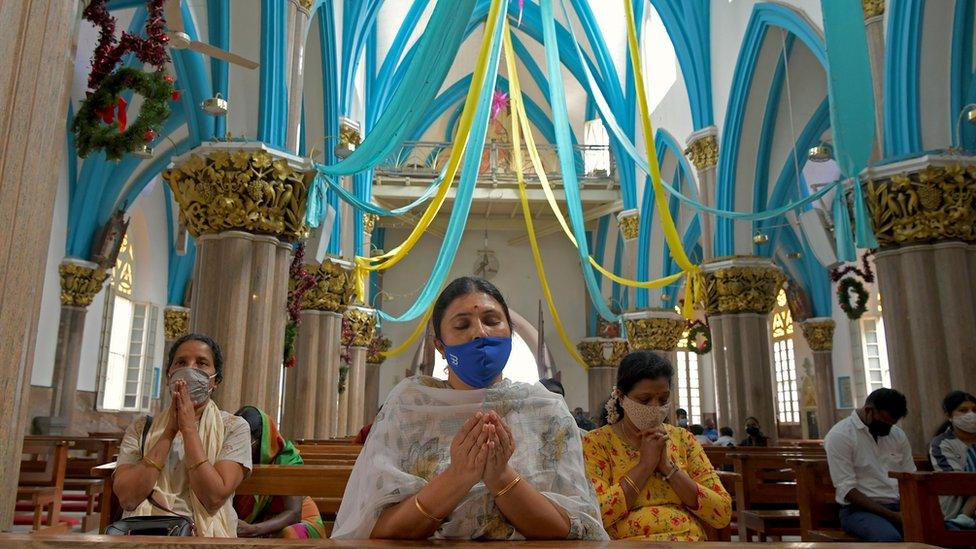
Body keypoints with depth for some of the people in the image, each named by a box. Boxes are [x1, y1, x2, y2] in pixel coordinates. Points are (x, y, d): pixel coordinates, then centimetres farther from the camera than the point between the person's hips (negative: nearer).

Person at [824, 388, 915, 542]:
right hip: (859, 509, -5)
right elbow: (847, 490, -13)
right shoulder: (839, 435, -9)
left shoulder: (898, 435, 11)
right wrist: (891, 516, -17)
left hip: (899, 507, 6)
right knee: (889, 538, -36)